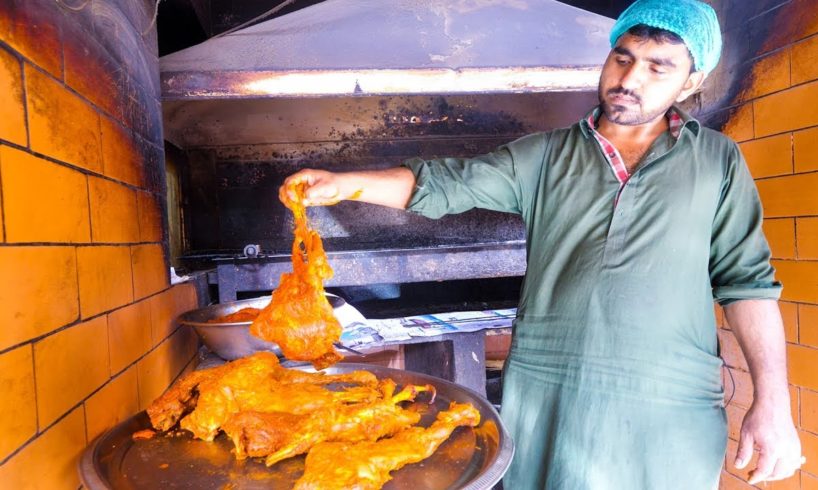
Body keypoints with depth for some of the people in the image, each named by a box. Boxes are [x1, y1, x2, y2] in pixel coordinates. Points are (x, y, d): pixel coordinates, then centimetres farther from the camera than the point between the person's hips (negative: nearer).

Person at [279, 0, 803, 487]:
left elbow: (746, 280, 3)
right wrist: (343, 183, -12)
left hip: (672, 410, 0)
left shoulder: (717, 160, 6)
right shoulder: (546, 155, 6)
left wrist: (772, 401, -4)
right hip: (543, 396, 1)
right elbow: (447, 184, 0)